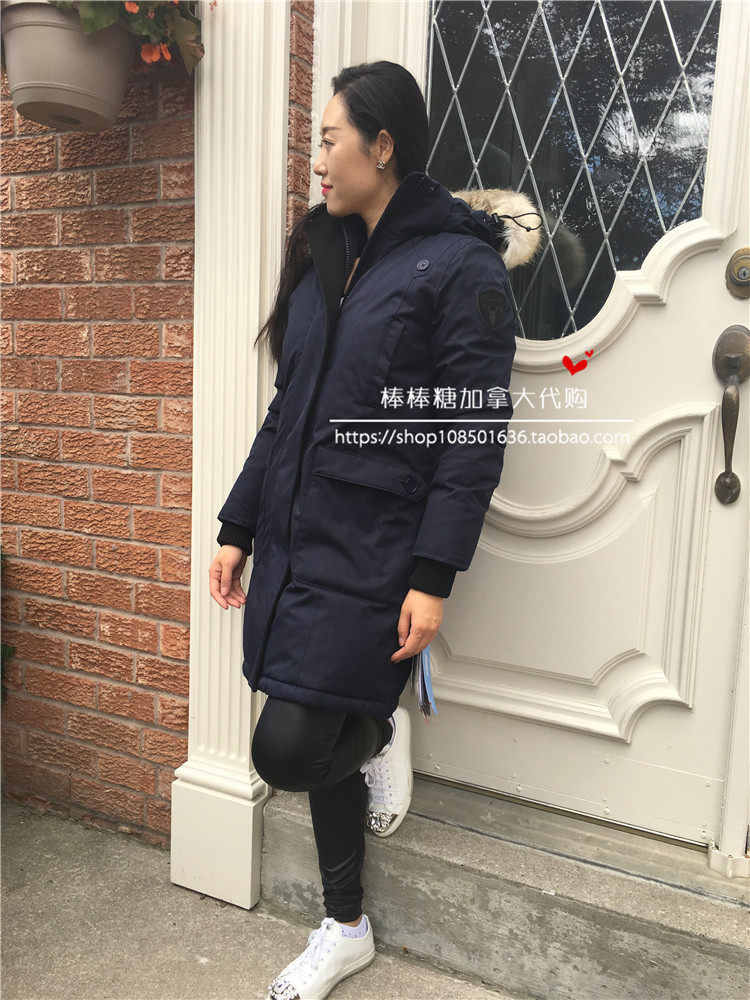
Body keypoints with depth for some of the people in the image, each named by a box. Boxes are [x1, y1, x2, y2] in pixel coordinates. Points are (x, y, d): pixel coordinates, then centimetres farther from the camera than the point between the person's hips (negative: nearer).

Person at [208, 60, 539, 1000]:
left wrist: (432, 577, -17)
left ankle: (382, 730, 26)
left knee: (285, 748, -8)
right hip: (296, 539, 7)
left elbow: (473, 436, -13)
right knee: (319, 751, 15)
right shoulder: (324, 259, 13)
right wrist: (239, 525, 13)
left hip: (370, 554, -7)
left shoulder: (460, 265, -7)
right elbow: (287, 409, 14)